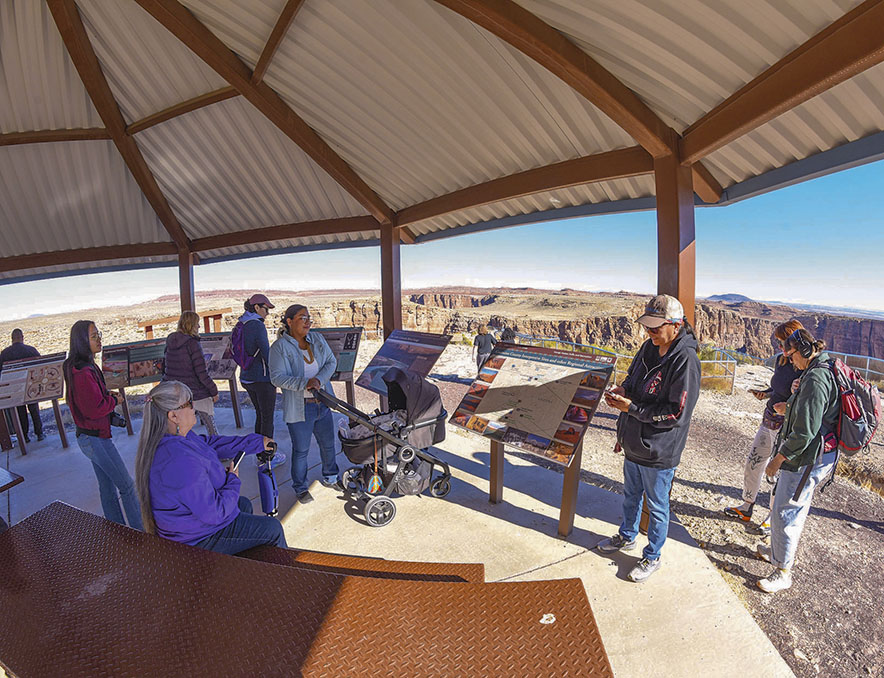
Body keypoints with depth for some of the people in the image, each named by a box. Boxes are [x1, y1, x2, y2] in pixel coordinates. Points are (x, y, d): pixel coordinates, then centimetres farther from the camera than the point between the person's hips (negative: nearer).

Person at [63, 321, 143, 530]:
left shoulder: (77, 367, 9)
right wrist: (114, 400, -8)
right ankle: (140, 532, 8)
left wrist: (107, 395, 3)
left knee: (107, 486, 18)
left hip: (90, 436, 10)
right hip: (95, 438, -10)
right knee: (127, 485, -1)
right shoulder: (83, 372, -24)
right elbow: (95, 409, -25)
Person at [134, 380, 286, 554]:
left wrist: (257, 442, 8)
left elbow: (211, 443, 6)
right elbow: (214, 513, -32)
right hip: (199, 539, -10)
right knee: (273, 528, 2)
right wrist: (232, 480, -14)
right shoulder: (181, 461, -39)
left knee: (244, 504, 31)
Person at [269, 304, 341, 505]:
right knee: (301, 449, 8)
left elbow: (331, 362, 1)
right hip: (299, 408, -5)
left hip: (322, 403, 5)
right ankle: (300, 488, 29)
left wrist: (319, 379, -17)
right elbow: (277, 377, -16)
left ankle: (329, 478, 40)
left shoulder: (317, 339, 4)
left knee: (328, 443, 18)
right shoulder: (280, 347, -11)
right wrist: (304, 384, -28)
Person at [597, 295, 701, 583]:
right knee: (631, 494, 26)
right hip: (633, 444, 8)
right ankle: (627, 537, 50)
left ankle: (652, 557, 36)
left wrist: (631, 408, -25)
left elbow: (676, 414, -25)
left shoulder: (685, 361, -24)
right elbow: (632, 378, 16)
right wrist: (622, 390, -6)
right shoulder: (649, 347, 0)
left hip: (658, 452, -7)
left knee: (657, 506, 15)